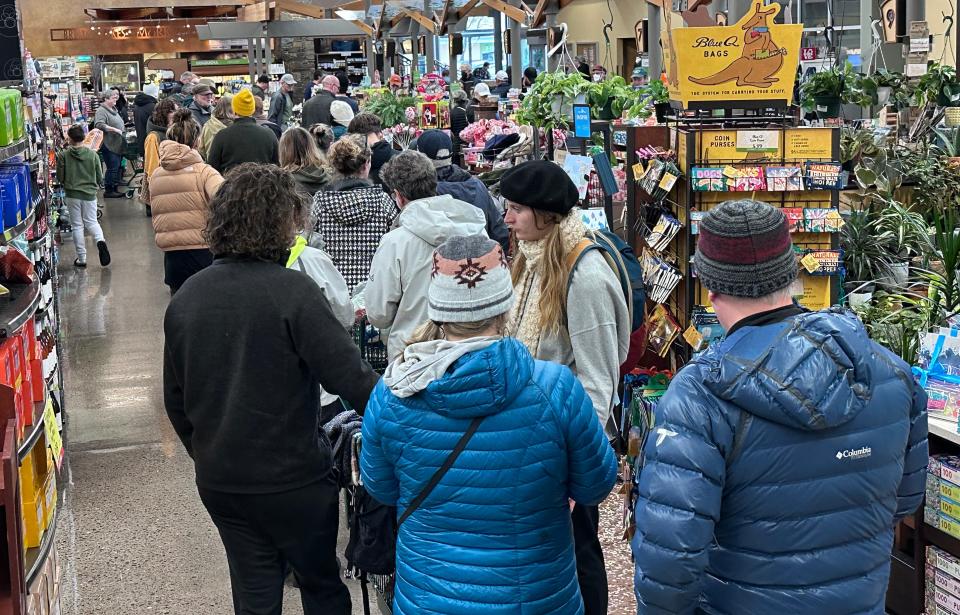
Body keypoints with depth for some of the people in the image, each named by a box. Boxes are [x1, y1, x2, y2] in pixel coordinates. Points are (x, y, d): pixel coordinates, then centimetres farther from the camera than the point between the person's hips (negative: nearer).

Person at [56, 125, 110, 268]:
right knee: (91, 222, 16)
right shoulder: (93, 154, -6)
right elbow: (100, 178, 0)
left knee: (77, 225, 9)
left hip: (72, 194, -1)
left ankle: (81, 258, 10)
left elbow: (60, 177, -3)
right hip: (89, 194, 1)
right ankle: (100, 240, -14)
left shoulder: (63, 155, -9)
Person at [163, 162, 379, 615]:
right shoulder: (292, 291, -19)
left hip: (218, 483, 5)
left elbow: (175, 400, 9)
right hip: (293, 480, -5)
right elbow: (350, 377, -24)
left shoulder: (184, 299, 1)